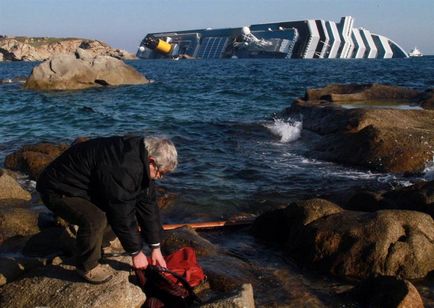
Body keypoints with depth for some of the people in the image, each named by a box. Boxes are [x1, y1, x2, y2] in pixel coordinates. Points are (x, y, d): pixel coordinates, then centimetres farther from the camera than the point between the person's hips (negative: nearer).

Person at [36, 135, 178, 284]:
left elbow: (148, 204, 2)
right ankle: (87, 266, -6)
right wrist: (136, 252, -15)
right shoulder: (122, 168, -35)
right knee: (95, 220, -30)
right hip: (58, 191, -10)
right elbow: (123, 215, -28)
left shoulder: (141, 157, -3)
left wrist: (156, 247, 3)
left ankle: (93, 247, 21)